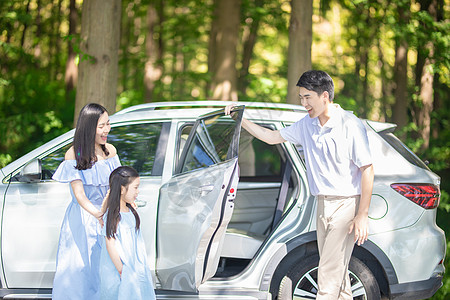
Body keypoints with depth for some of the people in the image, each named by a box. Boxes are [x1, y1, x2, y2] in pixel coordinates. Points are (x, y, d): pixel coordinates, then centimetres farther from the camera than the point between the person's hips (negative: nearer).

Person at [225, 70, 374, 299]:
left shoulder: (350, 125, -13)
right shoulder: (306, 125, 8)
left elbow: (367, 169, -12)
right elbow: (273, 137, 21)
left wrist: (363, 215, -15)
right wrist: (240, 120, 13)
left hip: (346, 203, -7)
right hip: (323, 203, 7)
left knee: (329, 273, -11)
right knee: (335, 270, 11)